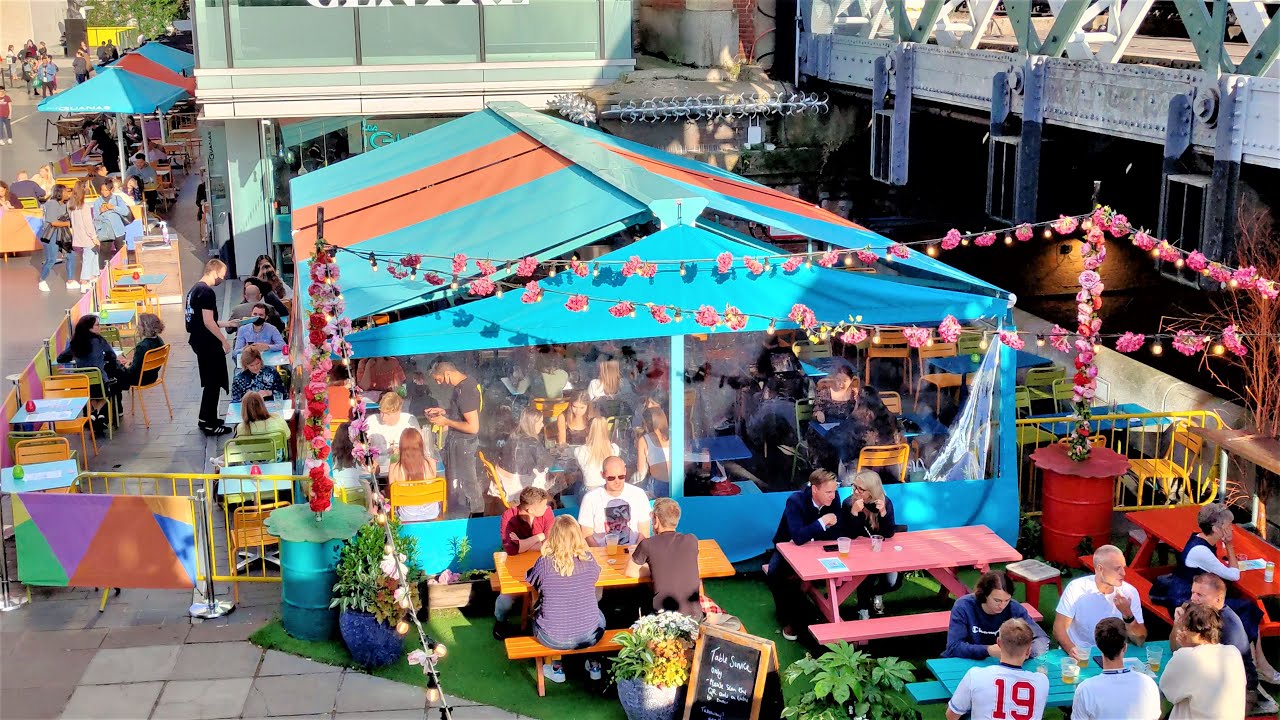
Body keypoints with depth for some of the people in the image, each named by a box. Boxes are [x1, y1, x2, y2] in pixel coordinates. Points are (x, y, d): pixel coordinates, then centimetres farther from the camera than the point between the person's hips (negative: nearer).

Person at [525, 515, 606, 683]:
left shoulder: (545, 562, -15)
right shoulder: (587, 559, -9)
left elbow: (530, 580, 5)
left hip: (554, 639, -1)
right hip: (590, 636, 2)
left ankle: (557, 668, 33)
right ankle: (594, 665, 41)